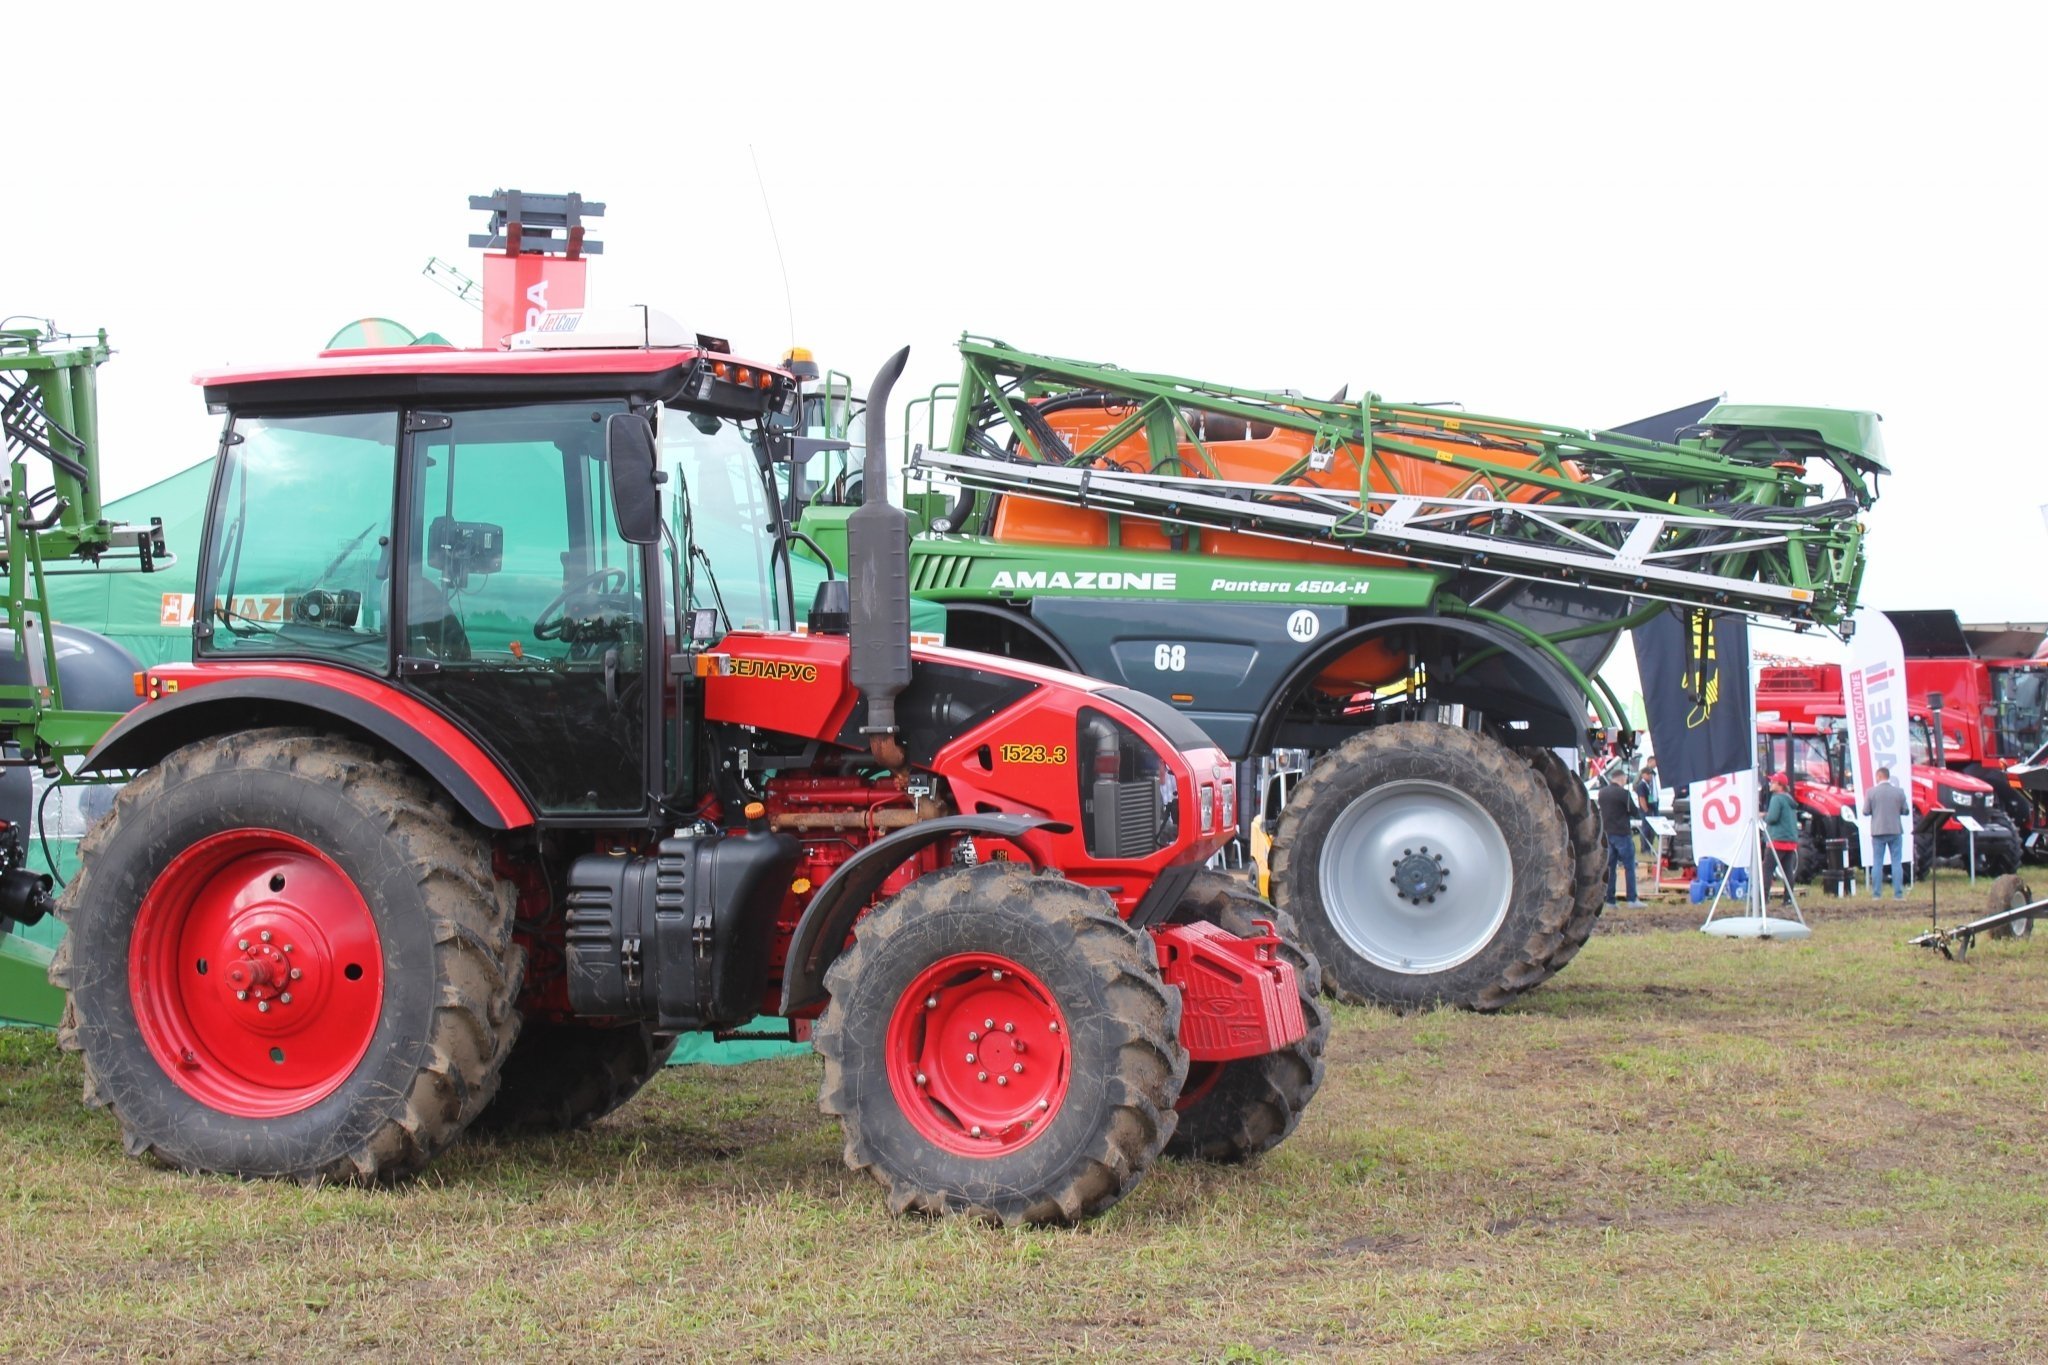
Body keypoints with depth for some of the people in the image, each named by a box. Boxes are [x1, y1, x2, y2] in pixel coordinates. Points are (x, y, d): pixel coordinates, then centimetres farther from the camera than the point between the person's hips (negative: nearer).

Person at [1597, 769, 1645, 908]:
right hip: (1622, 834, -7)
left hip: (1608, 833, 7)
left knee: (1610, 867, 9)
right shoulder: (1623, 793, -13)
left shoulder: (1602, 792, 8)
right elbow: (1634, 812, -8)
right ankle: (1632, 900, -3)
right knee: (1630, 867, -1)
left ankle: (1610, 900, 7)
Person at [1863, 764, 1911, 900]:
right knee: (1896, 862, 6)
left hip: (1878, 831, -1)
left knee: (1877, 863, 5)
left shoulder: (1871, 792, -6)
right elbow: (1906, 811, 2)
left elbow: (1866, 811, -4)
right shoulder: (1898, 791, -2)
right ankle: (1898, 893, 3)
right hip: (1895, 831, 1)